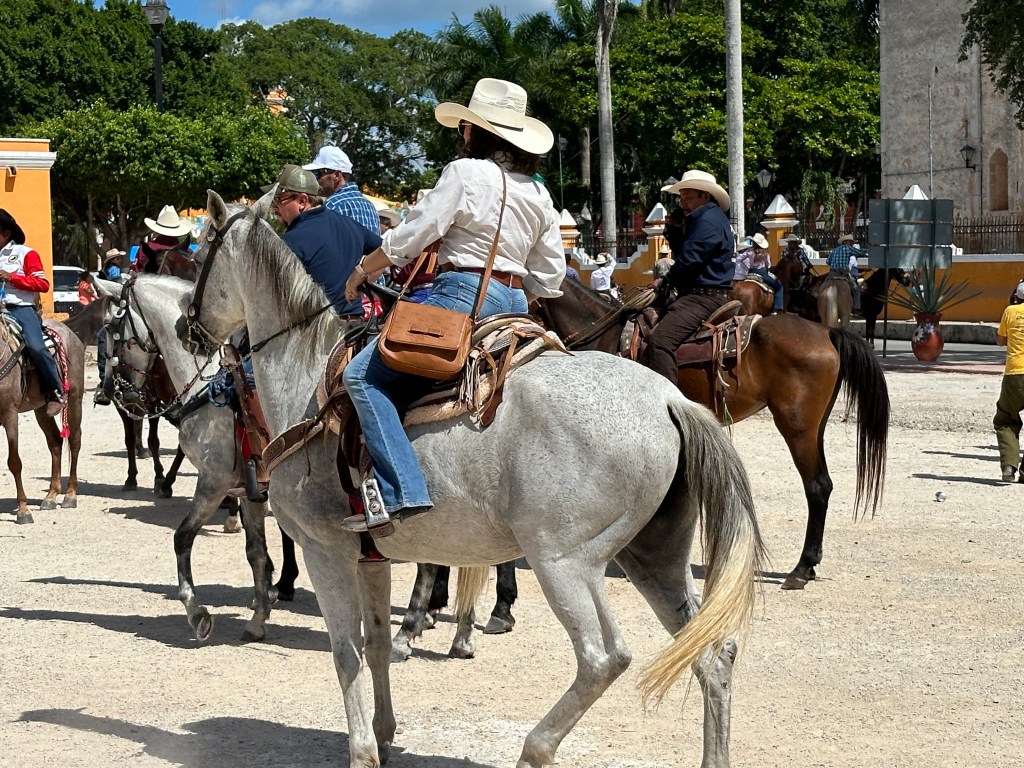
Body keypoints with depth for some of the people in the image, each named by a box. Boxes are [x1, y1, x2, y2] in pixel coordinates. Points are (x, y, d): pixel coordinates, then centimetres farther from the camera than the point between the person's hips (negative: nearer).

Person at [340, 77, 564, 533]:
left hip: (463, 295, -9)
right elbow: (549, 277, 16)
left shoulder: (466, 173, -6)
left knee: (363, 375, -10)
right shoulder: (538, 193, 15)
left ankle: (399, 490, -25)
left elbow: (409, 238, -8)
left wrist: (362, 271, 7)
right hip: (514, 301, 9)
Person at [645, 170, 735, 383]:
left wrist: (666, 283, -4)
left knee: (660, 340, -27)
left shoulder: (708, 220, -13)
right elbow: (681, 253, 25)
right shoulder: (699, 219, 21)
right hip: (699, 294, 12)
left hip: (705, 296, -12)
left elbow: (688, 260, -18)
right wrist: (673, 231, 10)